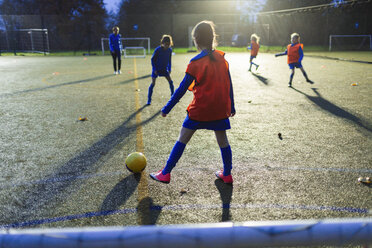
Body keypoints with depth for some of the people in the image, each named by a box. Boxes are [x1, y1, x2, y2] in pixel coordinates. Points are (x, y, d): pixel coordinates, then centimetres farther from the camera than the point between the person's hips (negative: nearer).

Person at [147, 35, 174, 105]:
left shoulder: (169, 50, -6)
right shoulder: (158, 50, -20)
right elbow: (152, 59, -11)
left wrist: (169, 69, 3)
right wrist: (155, 69, -15)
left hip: (164, 69, 4)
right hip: (156, 69, -4)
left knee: (170, 81, -1)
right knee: (153, 84, -6)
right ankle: (149, 100, 3)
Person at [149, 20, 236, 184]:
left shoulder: (196, 62, -12)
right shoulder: (222, 58, 3)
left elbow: (182, 88, -11)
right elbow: (229, 85, 9)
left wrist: (167, 108, -3)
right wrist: (232, 106, 20)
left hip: (199, 110, -4)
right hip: (221, 110, 5)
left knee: (182, 140, 6)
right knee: (223, 141, 17)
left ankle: (165, 174, 12)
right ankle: (227, 175, 29)